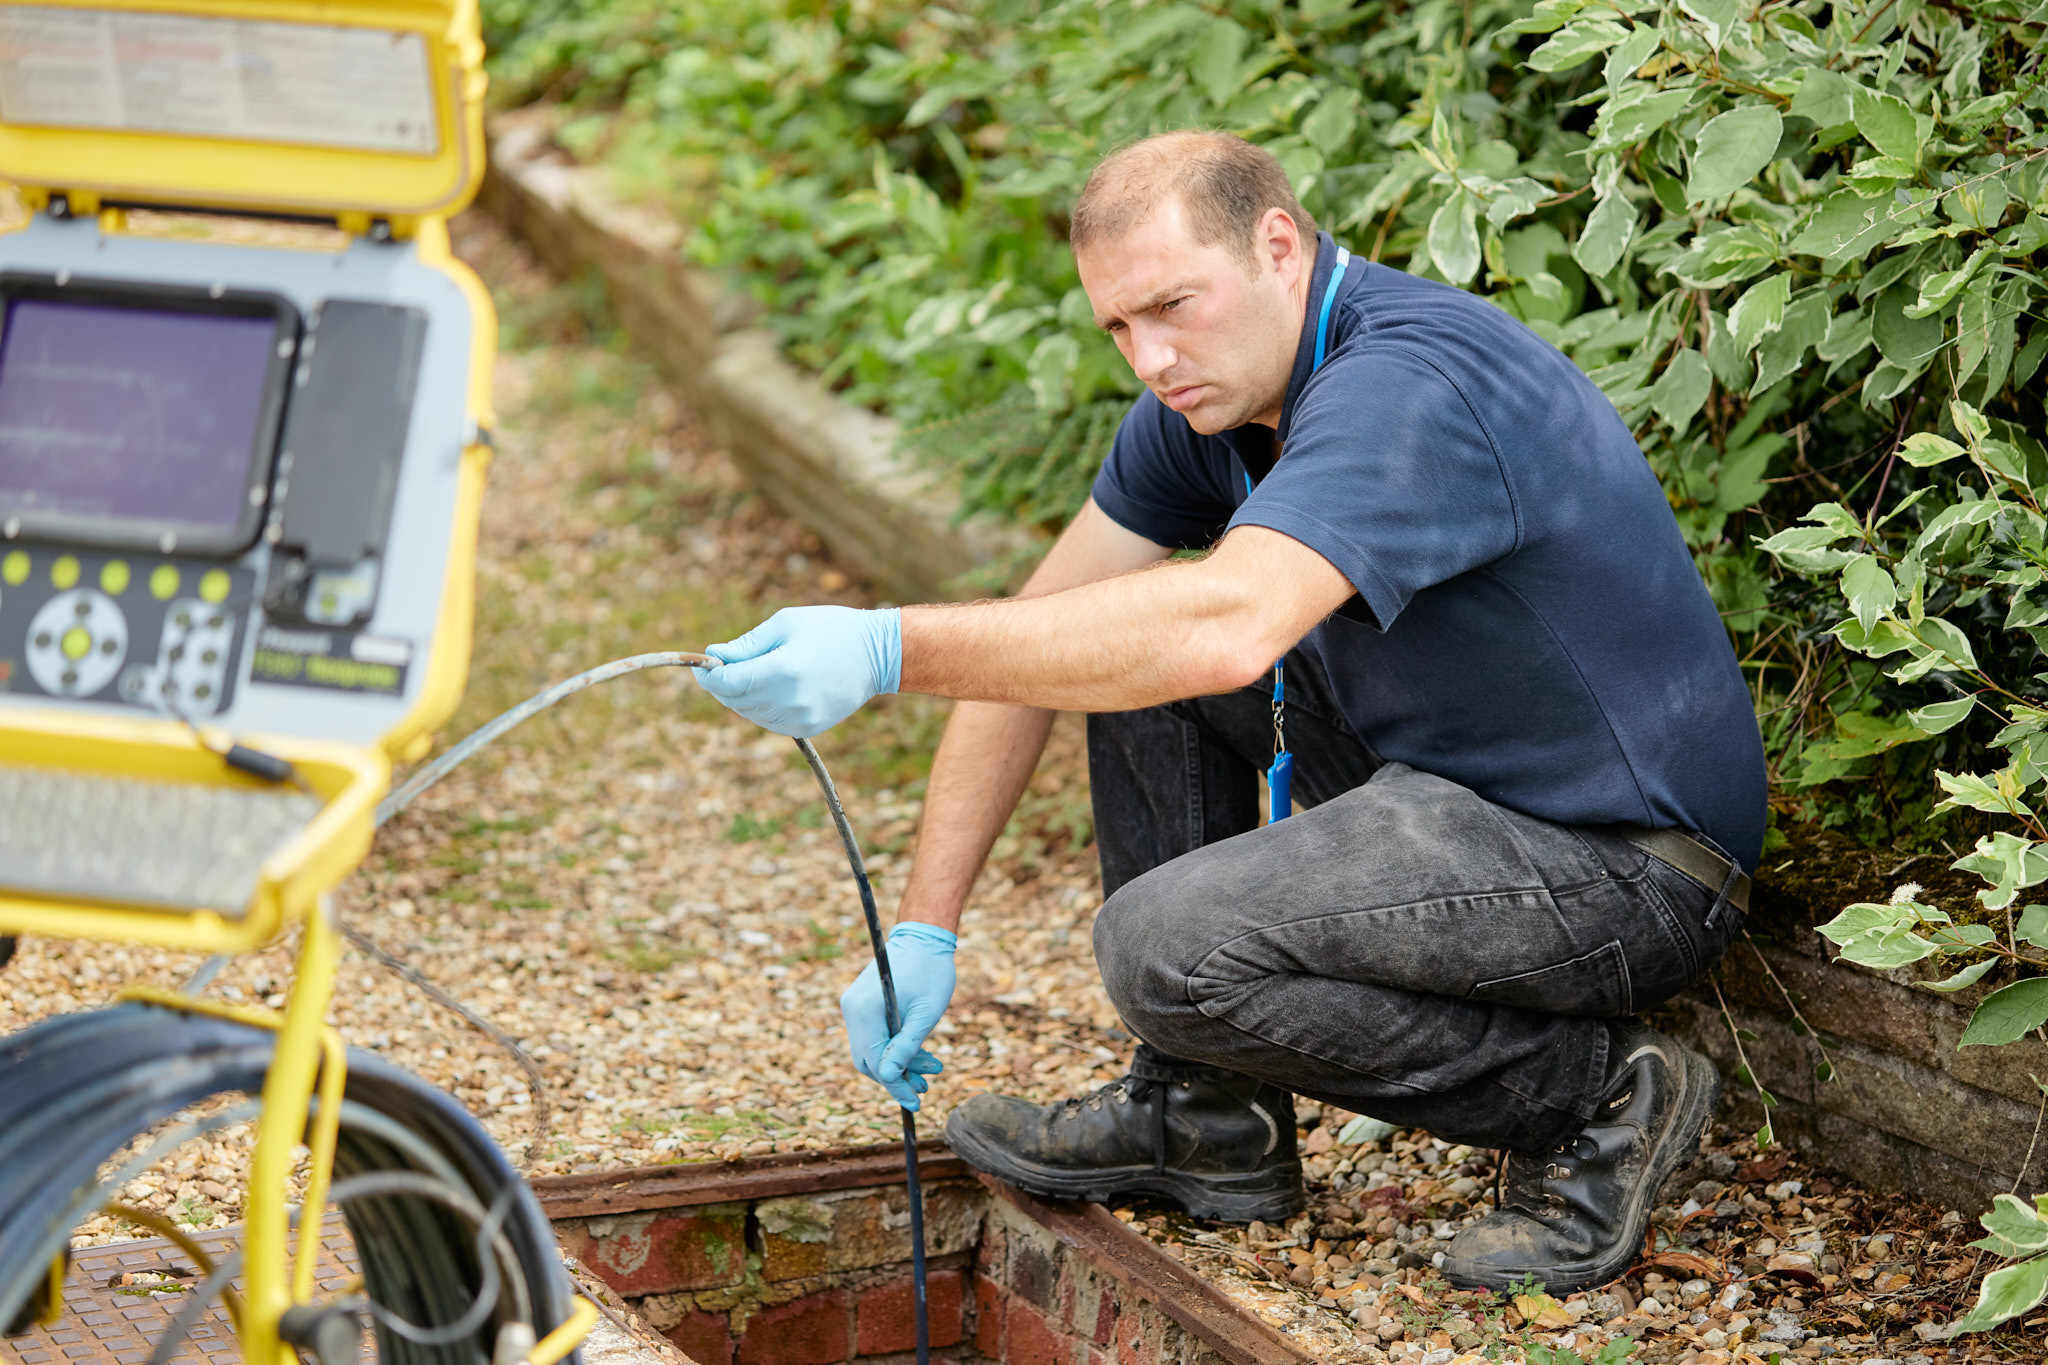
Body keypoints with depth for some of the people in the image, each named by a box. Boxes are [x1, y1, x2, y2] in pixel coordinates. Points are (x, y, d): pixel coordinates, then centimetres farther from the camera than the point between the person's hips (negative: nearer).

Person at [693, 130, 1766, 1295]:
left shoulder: (1407, 383, -26)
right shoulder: (1212, 390, 3)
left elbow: (1227, 628, -42)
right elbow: (1037, 633, 5)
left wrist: (891, 651, -44)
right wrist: (925, 927, -1)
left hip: (1624, 866, -9)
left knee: (1168, 945, -25)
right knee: (1126, 650, 8)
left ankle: (1596, 1100, -7)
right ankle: (1210, 1125, 10)